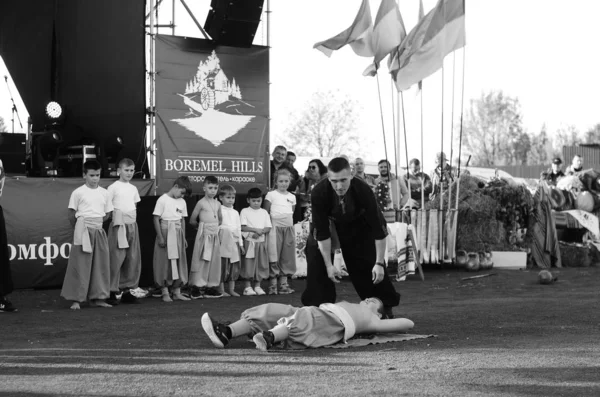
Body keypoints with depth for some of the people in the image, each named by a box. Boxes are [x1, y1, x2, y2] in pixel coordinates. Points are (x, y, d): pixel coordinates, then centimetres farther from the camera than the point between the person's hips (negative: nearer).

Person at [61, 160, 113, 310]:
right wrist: (79, 226, 6)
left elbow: (107, 214, 15)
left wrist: (97, 223, 8)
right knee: (80, 264, -5)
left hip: (99, 229, 5)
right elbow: (71, 215, 0)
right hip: (83, 229, -5)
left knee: (101, 264, 6)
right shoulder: (78, 192, -4)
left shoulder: (104, 193, 8)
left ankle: (97, 297, 14)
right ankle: (76, 299, -3)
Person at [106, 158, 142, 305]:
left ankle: (127, 290, 13)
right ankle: (112, 292, -5)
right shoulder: (113, 187, -4)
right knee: (116, 259, -9)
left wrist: (133, 216, 11)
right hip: (118, 225, -7)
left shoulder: (133, 188, 14)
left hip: (132, 225, 7)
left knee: (133, 259, 6)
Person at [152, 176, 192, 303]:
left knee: (179, 261, 7)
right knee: (165, 262, -1)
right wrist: (160, 236, -14)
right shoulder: (163, 200, -9)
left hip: (178, 233, 6)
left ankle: (177, 292, 13)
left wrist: (184, 237, 13)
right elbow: (156, 219, -10)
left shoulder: (182, 202, 11)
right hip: (166, 232, -6)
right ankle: (165, 292, 5)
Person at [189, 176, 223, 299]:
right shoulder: (201, 203, -6)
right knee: (201, 261, -6)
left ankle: (211, 286, 14)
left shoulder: (217, 204, 10)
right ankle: (197, 286, -3)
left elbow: (220, 220, 24)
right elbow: (192, 220, -4)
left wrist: (214, 226, 12)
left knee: (214, 261, 7)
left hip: (215, 235, 6)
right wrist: (202, 225, 6)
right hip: (204, 235, -6)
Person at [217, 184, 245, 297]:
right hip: (223, 242, -6)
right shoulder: (219, 211, -3)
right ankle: (221, 290, 1)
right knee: (223, 266, -5)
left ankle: (231, 289, 13)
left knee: (234, 267, 6)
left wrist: (241, 244, 17)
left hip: (234, 242, 6)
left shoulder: (235, 213, 16)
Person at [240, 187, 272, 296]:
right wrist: (255, 230, -18)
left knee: (261, 264, 6)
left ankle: (257, 286, 14)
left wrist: (260, 232, -14)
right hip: (249, 241, -4)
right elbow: (242, 227, -10)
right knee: (248, 264, -3)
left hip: (261, 241, 4)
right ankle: (247, 287, 3)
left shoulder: (264, 212, 11)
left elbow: (268, 228, 4)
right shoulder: (245, 211, 0)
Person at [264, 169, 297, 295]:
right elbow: (266, 212, 0)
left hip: (288, 227, 5)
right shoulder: (271, 195, 0)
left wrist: (290, 224, 8)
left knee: (287, 256, 5)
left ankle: (283, 283, 12)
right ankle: (273, 285, -4)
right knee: (274, 256, -6)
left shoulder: (292, 197, 13)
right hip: (275, 227, -5)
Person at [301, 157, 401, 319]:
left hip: (359, 224, 0)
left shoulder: (363, 191, -35)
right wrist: (329, 265, -26)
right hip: (329, 223, 1)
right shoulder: (319, 193, -34)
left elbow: (378, 230, -29)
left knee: (371, 265, -5)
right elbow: (322, 232, -27)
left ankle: (386, 308, 11)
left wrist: (379, 263, -30)